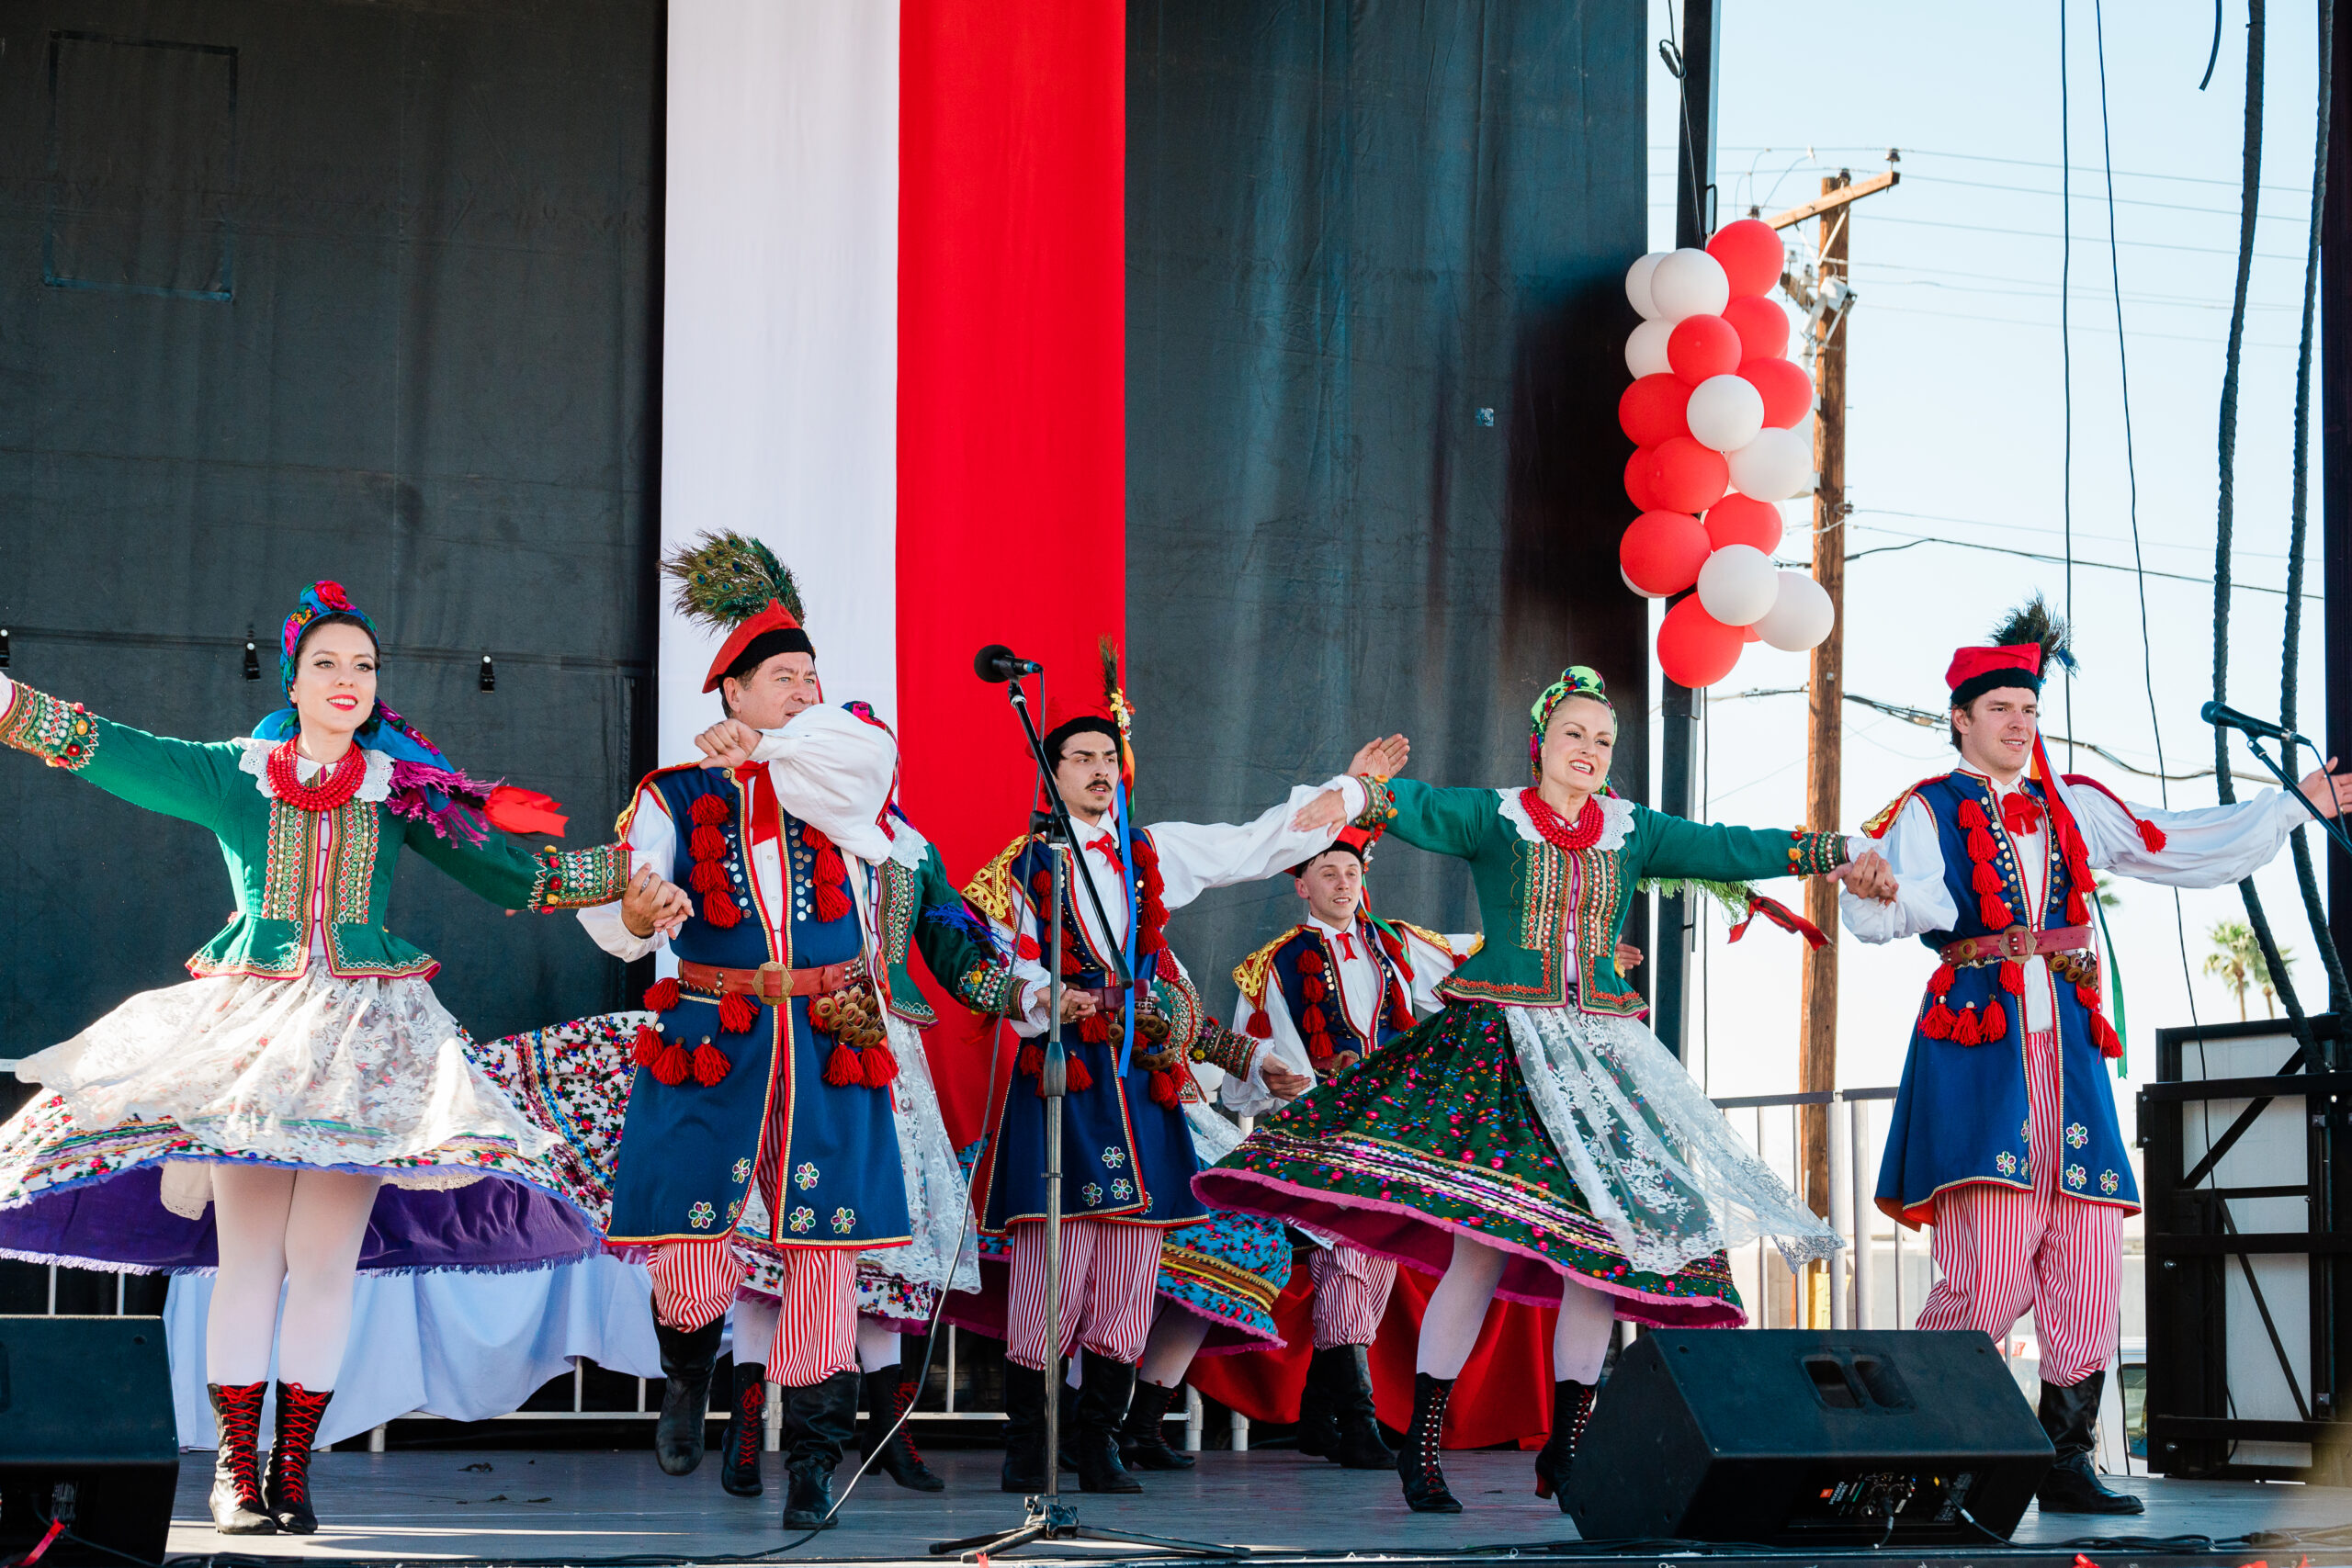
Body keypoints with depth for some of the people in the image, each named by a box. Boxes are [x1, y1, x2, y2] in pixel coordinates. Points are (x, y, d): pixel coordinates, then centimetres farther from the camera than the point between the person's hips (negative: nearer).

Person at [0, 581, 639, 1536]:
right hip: (251, 1019, -1)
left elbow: (506, 874, 17)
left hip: (365, 1032, 1)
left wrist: (626, 870, 11)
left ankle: (293, 1468, 4)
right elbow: (107, 750, 1)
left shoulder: (405, 792, 12)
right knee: (248, 1257, -7)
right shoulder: (230, 777, 9)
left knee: (325, 1259, -4)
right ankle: (237, 1469, -1)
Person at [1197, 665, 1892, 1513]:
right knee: (1483, 1246, -12)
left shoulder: (1633, 832, 14)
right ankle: (1420, 1446, -3)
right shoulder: (1493, 816, 3)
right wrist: (1361, 795, -37)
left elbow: (1726, 847, 7)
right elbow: (1421, 807, -15)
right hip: (1495, 1049, -4)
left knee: (1603, 1242, -2)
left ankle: (1566, 1448, 9)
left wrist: (1832, 854, -4)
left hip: (1600, 1053, 4)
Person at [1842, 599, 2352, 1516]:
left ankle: (2066, 1461, 7)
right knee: (1989, 1275, -16)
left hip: (2066, 1053, 6)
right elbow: (1871, 915, -10)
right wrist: (1880, 888, -34)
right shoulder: (1928, 813, 4)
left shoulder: (2071, 809, 19)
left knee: (2086, 1272, 0)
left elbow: (2185, 847, 26)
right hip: (1978, 1046, -5)